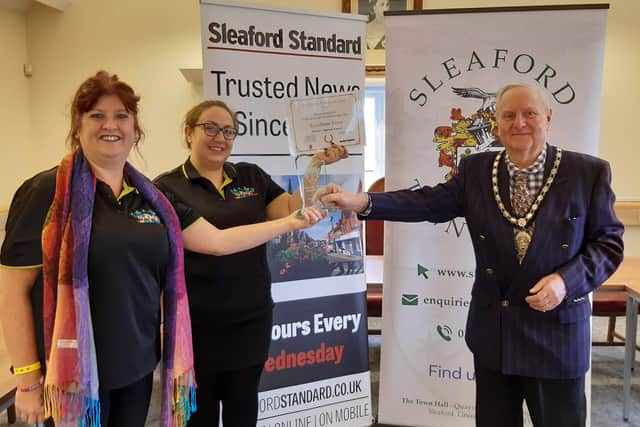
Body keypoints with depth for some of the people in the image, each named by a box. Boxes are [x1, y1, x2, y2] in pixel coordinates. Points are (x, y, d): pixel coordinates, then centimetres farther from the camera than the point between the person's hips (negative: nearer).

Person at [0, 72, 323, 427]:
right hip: (74, 372, -5)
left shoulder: (149, 197, 6)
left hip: (138, 364, 6)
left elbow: (218, 240, 9)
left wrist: (290, 223, 7)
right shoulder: (48, 192, -11)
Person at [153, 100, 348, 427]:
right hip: (197, 323, -3)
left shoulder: (252, 177, 7)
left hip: (252, 319, 3)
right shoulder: (167, 188, -5)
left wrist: (315, 165, -10)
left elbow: (294, 213, 0)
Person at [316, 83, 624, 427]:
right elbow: (430, 202, -5)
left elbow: (609, 241, -2)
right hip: (492, 329, 3)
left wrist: (566, 280, -19)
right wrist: (360, 202, -17)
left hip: (557, 329, -2)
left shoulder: (588, 172, -6)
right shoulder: (476, 170, 1)